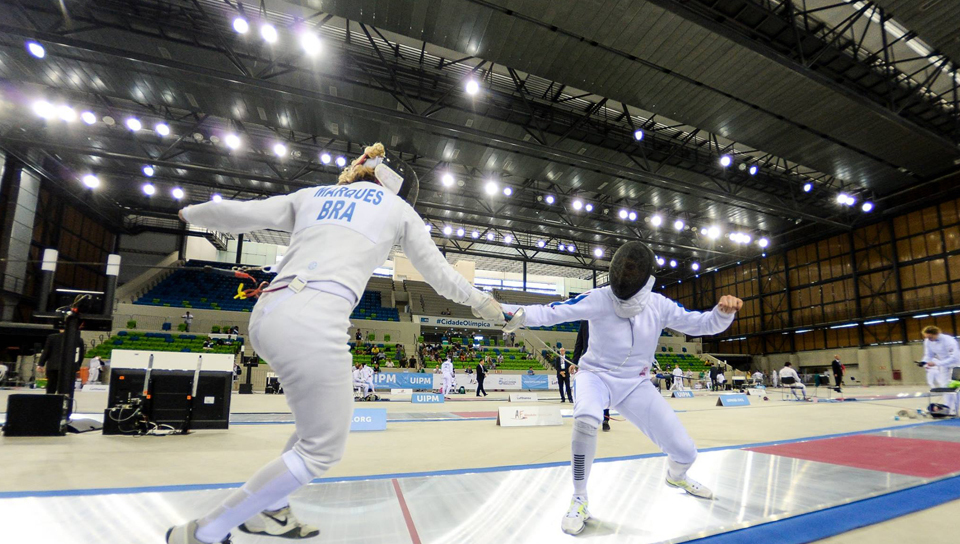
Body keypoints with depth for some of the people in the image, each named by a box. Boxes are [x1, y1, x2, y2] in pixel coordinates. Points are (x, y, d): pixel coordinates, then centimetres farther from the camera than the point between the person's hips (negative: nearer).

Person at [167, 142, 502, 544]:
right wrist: (478, 300, 35)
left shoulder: (312, 195, 25)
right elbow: (439, 274, 19)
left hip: (268, 313, 7)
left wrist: (193, 213, 37)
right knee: (321, 451, 10)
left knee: (335, 418, 27)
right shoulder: (397, 206, 16)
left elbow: (240, 213, 16)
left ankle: (269, 509, 33)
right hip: (314, 320, -7)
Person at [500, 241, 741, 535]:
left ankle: (675, 475, 41)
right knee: (586, 419, -39)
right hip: (596, 375, -3)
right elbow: (550, 312, -28)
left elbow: (702, 324, -5)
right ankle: (579, 500, -16)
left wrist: (724, 311, -26)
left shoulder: (659, 305, -11)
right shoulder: (598, 299, -22)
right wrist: (516, 313, -45)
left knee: (685, 452, 0)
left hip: (635, 384, 4)